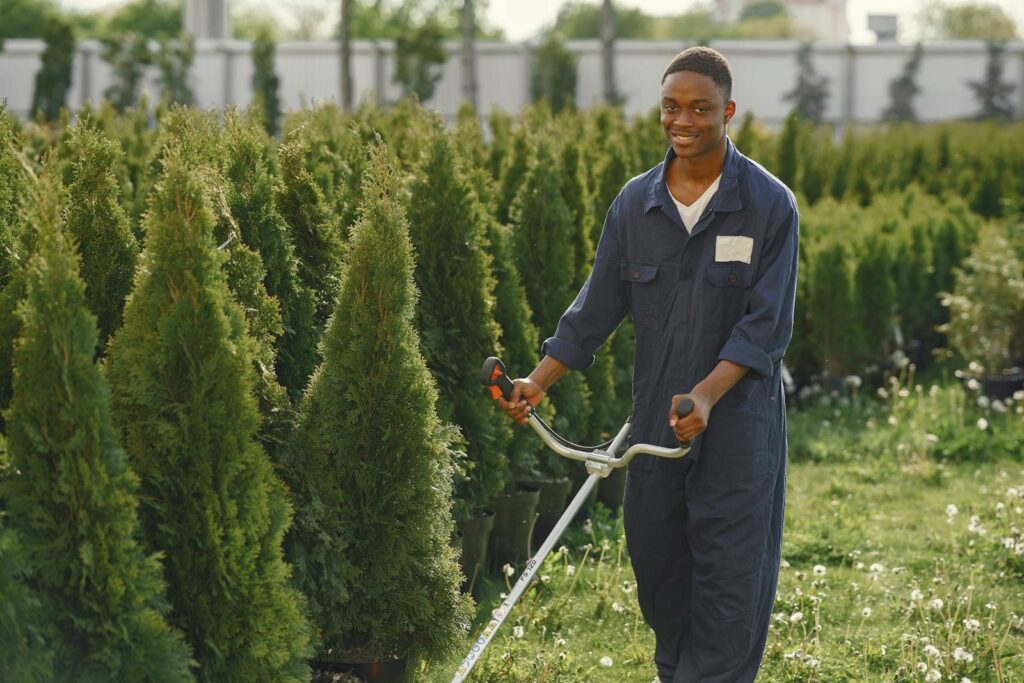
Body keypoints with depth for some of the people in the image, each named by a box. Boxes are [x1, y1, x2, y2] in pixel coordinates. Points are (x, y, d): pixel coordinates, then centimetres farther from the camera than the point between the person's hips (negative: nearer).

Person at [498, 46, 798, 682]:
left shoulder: (770, 205, -9)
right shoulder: (635, 202, 4)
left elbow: (767, 325, -13)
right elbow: (597, 307, 9)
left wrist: (706, 394, -25)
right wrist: (539, 383, -1)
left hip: (737, 420, -4)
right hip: (655, 415, 5)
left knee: (729, 569, -4)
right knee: (655, 557, 13)